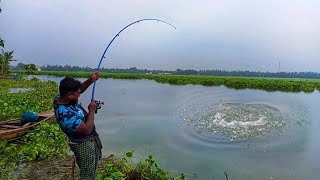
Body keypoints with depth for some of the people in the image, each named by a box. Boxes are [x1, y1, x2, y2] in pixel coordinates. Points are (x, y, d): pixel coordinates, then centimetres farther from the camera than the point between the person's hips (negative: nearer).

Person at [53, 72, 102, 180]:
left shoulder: (61, 97, -10)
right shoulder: (66, 115, -36)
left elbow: (80, 89, 8)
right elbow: (87, 130, -30)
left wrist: (90, 80, -9)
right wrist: (92, 110, -19)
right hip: (84, 144, -9)